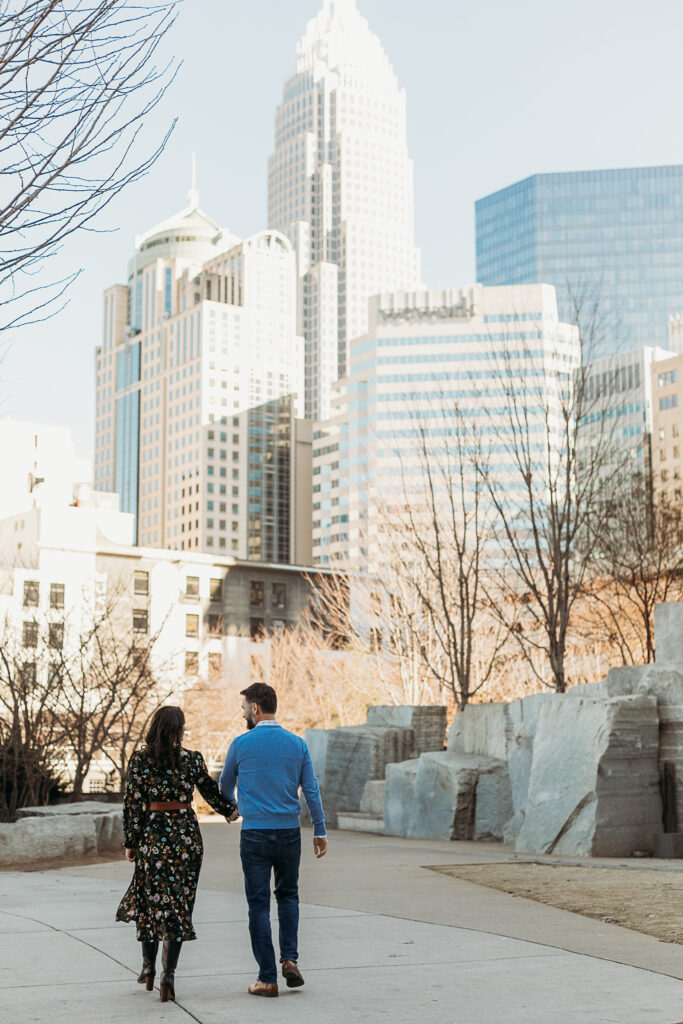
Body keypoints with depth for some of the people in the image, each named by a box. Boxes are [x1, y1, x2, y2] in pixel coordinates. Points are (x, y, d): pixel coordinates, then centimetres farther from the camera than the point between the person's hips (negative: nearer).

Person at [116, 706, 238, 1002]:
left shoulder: (140, 760, -4)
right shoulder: (192, 759, -2)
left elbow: (132, 803, -4)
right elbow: (211, 792, 3)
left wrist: (131, 843, 2)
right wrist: (232, 811, 19)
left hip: (153, 834, 0)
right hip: (186, 833, 0)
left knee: (150, 899, 16)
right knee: (179, 904, 5)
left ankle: (149, 967, 25)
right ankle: (168, 975, -2)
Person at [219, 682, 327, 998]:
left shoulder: (241, 744, -3)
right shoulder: (297, 744, 2)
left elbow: (225, 787, 12)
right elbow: (311, 790, 1)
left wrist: (230, 809, 34)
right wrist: (320, 831, 8)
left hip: (254, 834, -2)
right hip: (289, 831, 2)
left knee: (259, 904, 3)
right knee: (288, 895, 20)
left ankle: (267, 978, 3)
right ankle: (290, 958, 4)